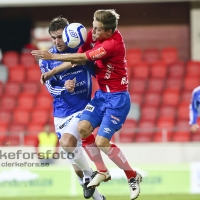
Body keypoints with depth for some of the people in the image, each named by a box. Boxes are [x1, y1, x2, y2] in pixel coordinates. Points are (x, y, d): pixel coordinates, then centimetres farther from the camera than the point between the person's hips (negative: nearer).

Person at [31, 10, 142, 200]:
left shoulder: (113, 43, -26)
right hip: (101, 94, 8)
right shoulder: (93, 35, -2)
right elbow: (77, 59, 3)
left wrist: (52, 56, -17)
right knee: (83, 127, -10)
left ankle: (133, 176, 7)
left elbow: (82, 58, -24)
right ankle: (102, 172, 9)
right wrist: (52, 72, -5)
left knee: (101, 142, -14)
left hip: (117, 98, -8)